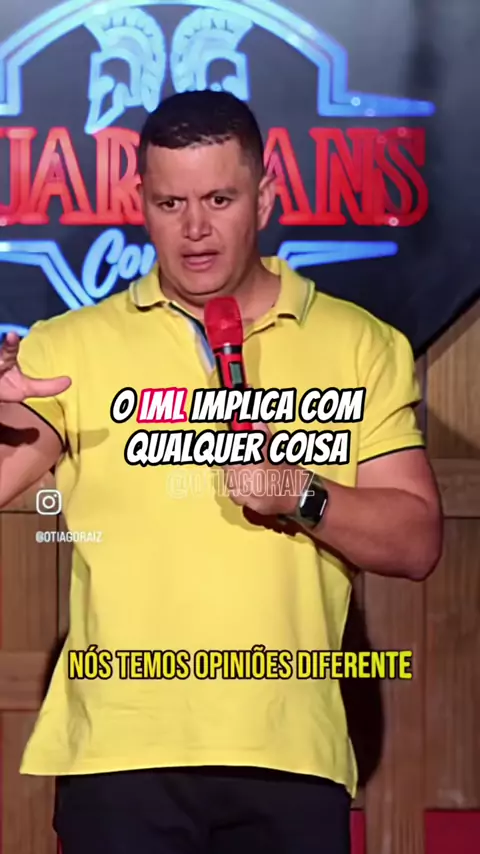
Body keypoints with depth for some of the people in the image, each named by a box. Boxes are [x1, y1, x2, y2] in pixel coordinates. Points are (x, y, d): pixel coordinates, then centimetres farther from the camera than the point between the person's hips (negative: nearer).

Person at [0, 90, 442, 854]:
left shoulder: (360, 345, 7)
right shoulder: (69, 346, 5)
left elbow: (417, 542, 5)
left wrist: (305, 498, -13)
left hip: (291, 753, 1)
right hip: (119, 751, -1)